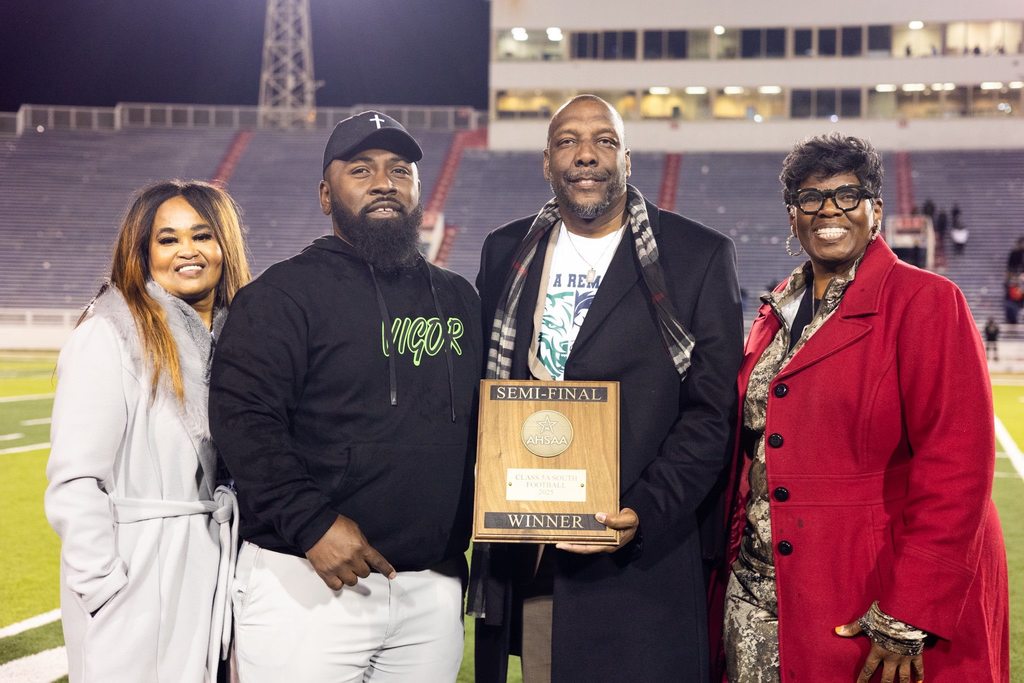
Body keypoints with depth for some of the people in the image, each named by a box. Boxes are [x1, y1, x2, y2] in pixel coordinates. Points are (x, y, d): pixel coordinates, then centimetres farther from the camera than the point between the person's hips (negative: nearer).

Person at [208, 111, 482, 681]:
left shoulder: (459, 299, 14)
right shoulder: (286, 292, -4)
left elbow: (485, 425, 19)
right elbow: (243, 419, -13)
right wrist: (311, 522, -20)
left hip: (435, 587, 5)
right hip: (308, 582, -5)